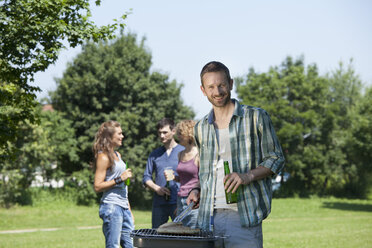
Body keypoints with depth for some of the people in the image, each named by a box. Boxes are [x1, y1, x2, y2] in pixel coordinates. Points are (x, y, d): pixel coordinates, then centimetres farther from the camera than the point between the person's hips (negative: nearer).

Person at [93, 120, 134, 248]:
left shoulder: (117, 155, 18)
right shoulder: (103, 157, -10)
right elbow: (97, 186, -15)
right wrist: (119, 179, -18)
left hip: (123, 207, 9)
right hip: (111, 206, -9)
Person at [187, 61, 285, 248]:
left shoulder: (256, 117, 3)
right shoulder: (201, 128, 17)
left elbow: (276, 158, 3)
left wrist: (248, 176, -13)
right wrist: (198, 191, 10)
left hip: (244, 214, -4)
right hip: (208, 218, 4)